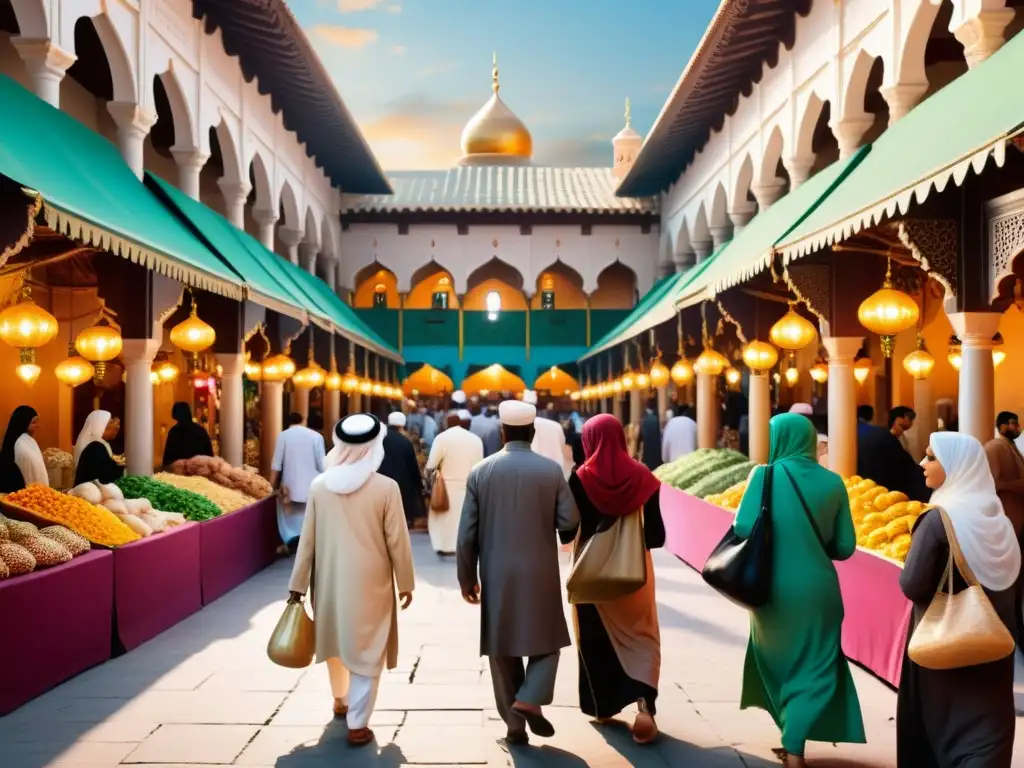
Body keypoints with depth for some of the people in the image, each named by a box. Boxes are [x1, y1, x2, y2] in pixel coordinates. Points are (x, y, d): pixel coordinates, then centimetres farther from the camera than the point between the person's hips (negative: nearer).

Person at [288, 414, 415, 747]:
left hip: (330, 581, 4)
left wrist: (297, 585, 8)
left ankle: (340, 700, 44)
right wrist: (406, 582, 4)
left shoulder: (319, 485, -6)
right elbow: (397, 542, -10)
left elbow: (307, 540, 0)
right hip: (370, 584, -4)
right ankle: (357, 724, 10)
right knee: (366, 650, 7)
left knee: (337, 639, 23)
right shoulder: (386, 487, -15)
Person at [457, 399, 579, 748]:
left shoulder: (481, 471, -3)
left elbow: (467, 532, -3)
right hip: (540, 573, -1)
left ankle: (515, 726, 16)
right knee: (547, 640, 17)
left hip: (497, 575, 1)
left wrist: (467, 578, 6)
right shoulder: (552, 470, -6)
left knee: (503, 649, 11)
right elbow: (569, 520, -8)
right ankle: (529, 700, -2)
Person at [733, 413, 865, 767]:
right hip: (818, 590, 1)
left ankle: (793, 739, 29)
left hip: (774, 590, -1)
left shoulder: (765, 475, -9)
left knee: (778, 663, 20)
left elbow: (743, 528, -17)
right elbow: (845, 547, 1)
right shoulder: (832, 482, -2)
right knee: (814, 670, 10)